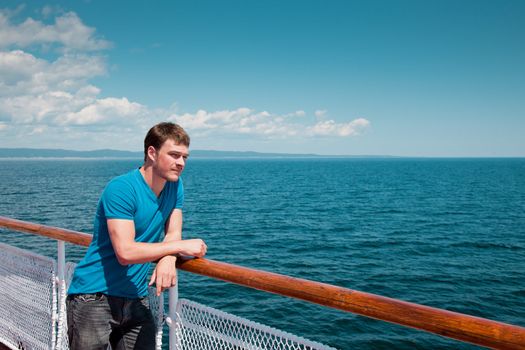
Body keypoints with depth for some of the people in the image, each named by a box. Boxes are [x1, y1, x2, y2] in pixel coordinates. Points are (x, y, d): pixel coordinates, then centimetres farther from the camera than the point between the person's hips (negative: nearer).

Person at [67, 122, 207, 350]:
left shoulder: (174, 186, 3)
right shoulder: (121, 189, -20)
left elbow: (172, 234, 1)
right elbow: (125, 252, -26)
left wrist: (168, 260, -22)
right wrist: (181, 246, -21)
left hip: (135, 299, 6)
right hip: (93, 297, -6)